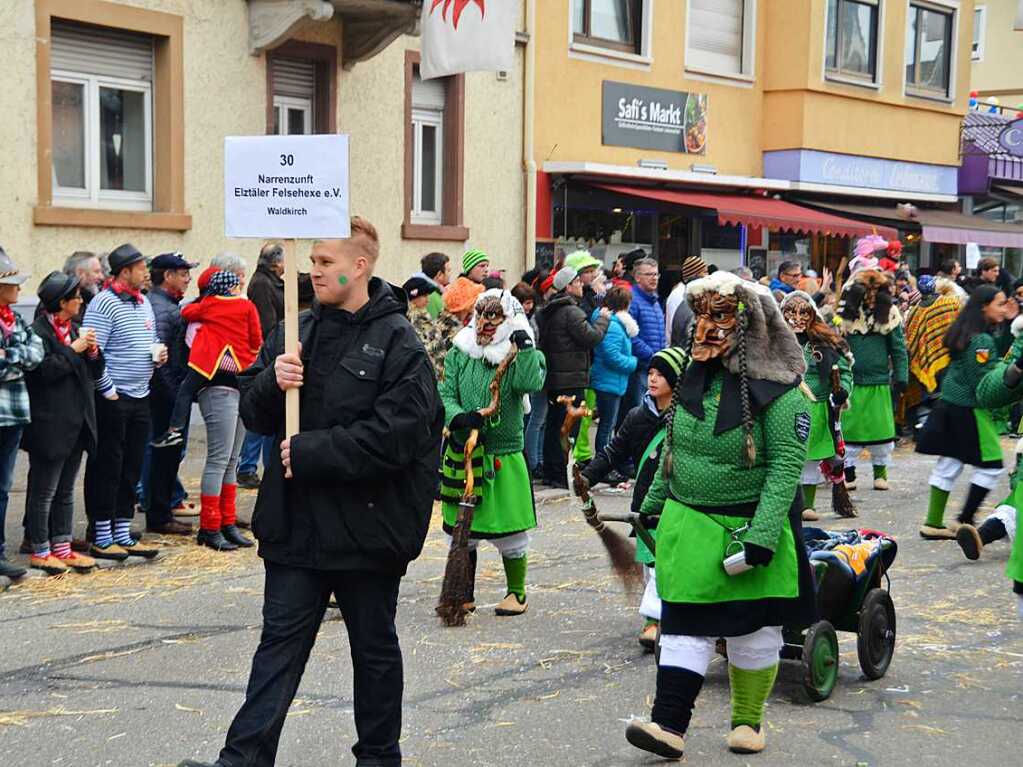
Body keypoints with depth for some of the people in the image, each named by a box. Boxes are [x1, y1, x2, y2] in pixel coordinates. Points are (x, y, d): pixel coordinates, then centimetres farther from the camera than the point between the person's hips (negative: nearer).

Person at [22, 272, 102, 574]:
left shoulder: (74, 328, 15)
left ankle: (62, 548, 21)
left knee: (65, 490, 14)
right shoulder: (38, 331, -11)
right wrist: (74, 350, -17)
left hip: (75, 423, 9)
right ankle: (40, 552, 9)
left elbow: (95, 373, 18)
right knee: (44, 491, 0)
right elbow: (44, 371, -21)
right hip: (50, 426, -8)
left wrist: (92, 351, -1)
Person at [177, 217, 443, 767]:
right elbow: (254, 413, 9)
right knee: (280, 640, 7)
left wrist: (309, 452, -19)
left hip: (365, 525, -4)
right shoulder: (298, 332, 8)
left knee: (374, 648, 12)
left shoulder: (397, 343, -11)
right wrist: (271, 382, -12)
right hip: (297, 523, 5)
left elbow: (393, 437, -20)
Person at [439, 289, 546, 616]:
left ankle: (517, 592, 23)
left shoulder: (518, 356, -2)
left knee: (510, 532, 4)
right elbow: (446, 395, -2)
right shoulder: (458, 354, 4)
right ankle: (464, 593, 26)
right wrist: (459, 418, -21)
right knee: (461, 529, 11)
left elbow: (530, 383, -21)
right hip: (463, 454, 3)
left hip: (504, 456, -3)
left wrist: (525, 346, -24)